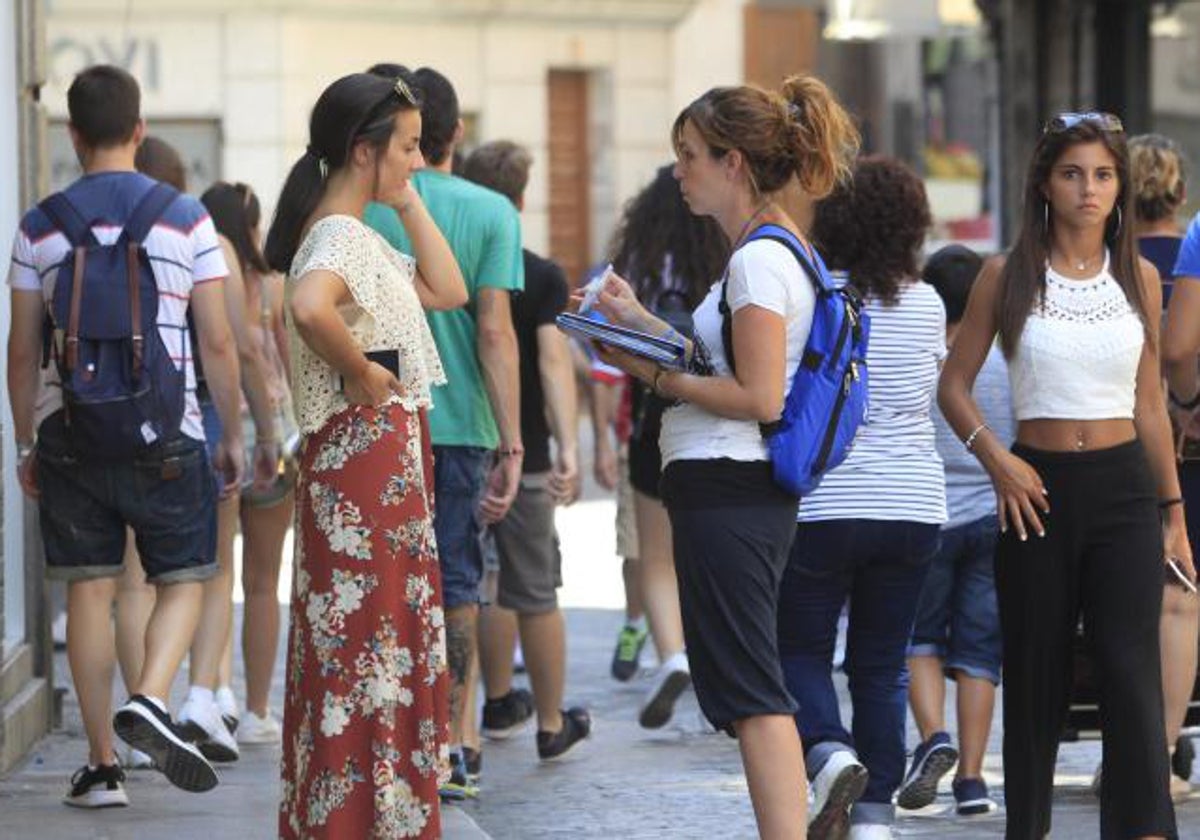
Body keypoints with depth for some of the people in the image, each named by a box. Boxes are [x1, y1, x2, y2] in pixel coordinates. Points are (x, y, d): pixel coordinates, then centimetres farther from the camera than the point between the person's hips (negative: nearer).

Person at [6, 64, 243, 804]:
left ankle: (103, 764, 6)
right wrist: (233, 434, 8)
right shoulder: (186, 219, -2)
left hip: (70, 433, 2)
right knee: (183, 580, 10)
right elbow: (219, 342, -2)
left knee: (90, 590, 6)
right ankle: (150, 700, -16)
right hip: (165, 436, -1)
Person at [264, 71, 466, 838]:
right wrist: (363, 375, -24)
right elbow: (310, 309, -39)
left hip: (393, 454, 10)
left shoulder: (358, 236, 14)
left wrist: (409, 202, 12)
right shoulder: (340, 237, -17)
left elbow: (447, 292, 18)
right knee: (373, 645, -7)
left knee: (352, 648, 14)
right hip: (369, 453, -10)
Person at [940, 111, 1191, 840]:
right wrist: (996, 460, -11)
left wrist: (1173, 512, 11)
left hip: (1124, 488, 1)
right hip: (1040, 490, -1)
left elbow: (1150, 404, 13)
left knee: (1132, 670, -11)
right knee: (1036, 675, 7)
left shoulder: (1138, 278, 7)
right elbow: (955, 385, 4)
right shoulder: (1008, 277, 1)